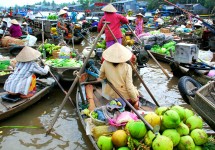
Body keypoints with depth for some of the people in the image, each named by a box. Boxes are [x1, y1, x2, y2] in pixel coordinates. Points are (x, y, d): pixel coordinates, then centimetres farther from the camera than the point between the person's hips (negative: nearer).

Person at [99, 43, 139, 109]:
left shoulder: (105, 64, -12)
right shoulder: (127, 67, -20)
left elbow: (101, 77, 5)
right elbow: (129, 87, -18)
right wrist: (135, 101, -6)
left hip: (111, 95, 4)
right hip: (126, 97, -4)